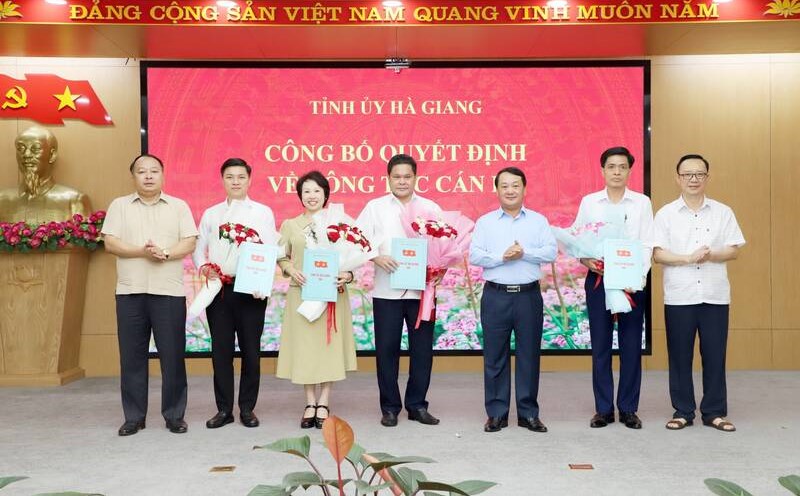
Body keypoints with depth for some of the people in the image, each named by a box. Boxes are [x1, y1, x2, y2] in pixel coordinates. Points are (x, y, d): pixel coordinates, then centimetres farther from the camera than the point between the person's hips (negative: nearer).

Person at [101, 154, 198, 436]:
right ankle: (134, 417, 14)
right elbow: (110, 244, -1)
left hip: (169, 292, -1)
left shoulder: (179, 206, 8)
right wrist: (142, 252, -15)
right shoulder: (119, 206, 9)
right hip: (130, 292, 1)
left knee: (172, 355, 1)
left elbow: (189, 244, 0)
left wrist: (165, 253, -18)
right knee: (132, 356, 4)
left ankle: (174, 415, 11)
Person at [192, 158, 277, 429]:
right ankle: (224, 409, 13)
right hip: (218, 288, 2)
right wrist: (203, 267, -8)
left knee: (250, 350, 3)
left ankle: (247, 408, 13)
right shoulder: (210, 214, 14)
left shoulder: (262, 212, 6)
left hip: (251, 289, -2)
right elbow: (198, 248, 14)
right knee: (220, 349, 4)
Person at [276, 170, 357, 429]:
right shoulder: (289, 225, 9)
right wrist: (292, 270, -9)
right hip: (301, 292, 1)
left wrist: (348, 276, -15)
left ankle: (324, 403, 8)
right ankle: (310, 402, 12)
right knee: (304, 345, 2)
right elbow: (282, 258, 10)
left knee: (329, 343, 0)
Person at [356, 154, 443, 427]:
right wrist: (377, 257, -18)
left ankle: (417, 405, 18)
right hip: (386, 290, -1)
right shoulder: (375, 207, 7)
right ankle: (389, 407, 16)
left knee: (422, 349, 5)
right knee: (386, 349, 3)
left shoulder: (431, 208, 10)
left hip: (421, 289, 1)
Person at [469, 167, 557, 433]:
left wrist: (525, 252, -16)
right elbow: (474, 255, -3)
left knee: (529, 354, 5)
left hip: (529, 295, 0)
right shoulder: (485, 222, 7)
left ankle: (528, 413, 15)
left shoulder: (538, 220, 8)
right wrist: (502, 256, -16)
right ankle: (496, 413, 13)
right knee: (495, 356, 3)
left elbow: (551, 252, -2)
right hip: (495, 295, 0)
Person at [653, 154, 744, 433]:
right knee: (680, 356, 4)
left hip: (715, 295, 1)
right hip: (679, 297, -1)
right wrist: (688, 258, -17)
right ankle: (682, 412, 15)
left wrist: (711, 255, -16)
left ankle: (714, 412, 16)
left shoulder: (723, 212, 6)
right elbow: (657, 254, -4)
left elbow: (734, 250, 3)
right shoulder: (666, 214, 2)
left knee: (714, 355, 5)